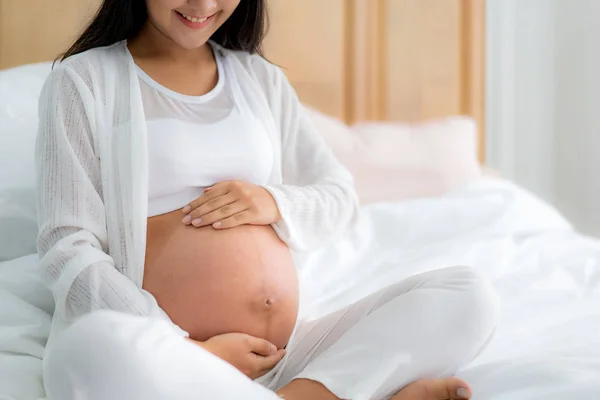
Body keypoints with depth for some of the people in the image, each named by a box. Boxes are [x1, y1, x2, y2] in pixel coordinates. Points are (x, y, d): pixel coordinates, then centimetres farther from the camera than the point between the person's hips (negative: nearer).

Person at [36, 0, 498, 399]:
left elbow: (341, 199, 21)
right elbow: (67, 248, -5)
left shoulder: (262, 79, 19)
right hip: (164, 357, -4)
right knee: (91, 348, -40)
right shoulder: (83, 80, 4)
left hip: (285, 356, 4)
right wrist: (191, 354, -17)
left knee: (466, 294, -11)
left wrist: (275, 202, -4)